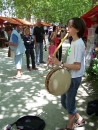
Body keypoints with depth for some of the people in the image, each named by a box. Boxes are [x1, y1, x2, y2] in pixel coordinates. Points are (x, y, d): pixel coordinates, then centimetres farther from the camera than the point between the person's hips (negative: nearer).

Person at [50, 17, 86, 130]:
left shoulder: (78, 44, -21)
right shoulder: (74, 42, 10)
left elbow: (77, 66, -25)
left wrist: (60, 63, -28)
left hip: (74, 78, -10)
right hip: (69, 76, 10)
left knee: (69, 103, 7)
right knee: (64, 101, 19)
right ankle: (79, 119, 37)